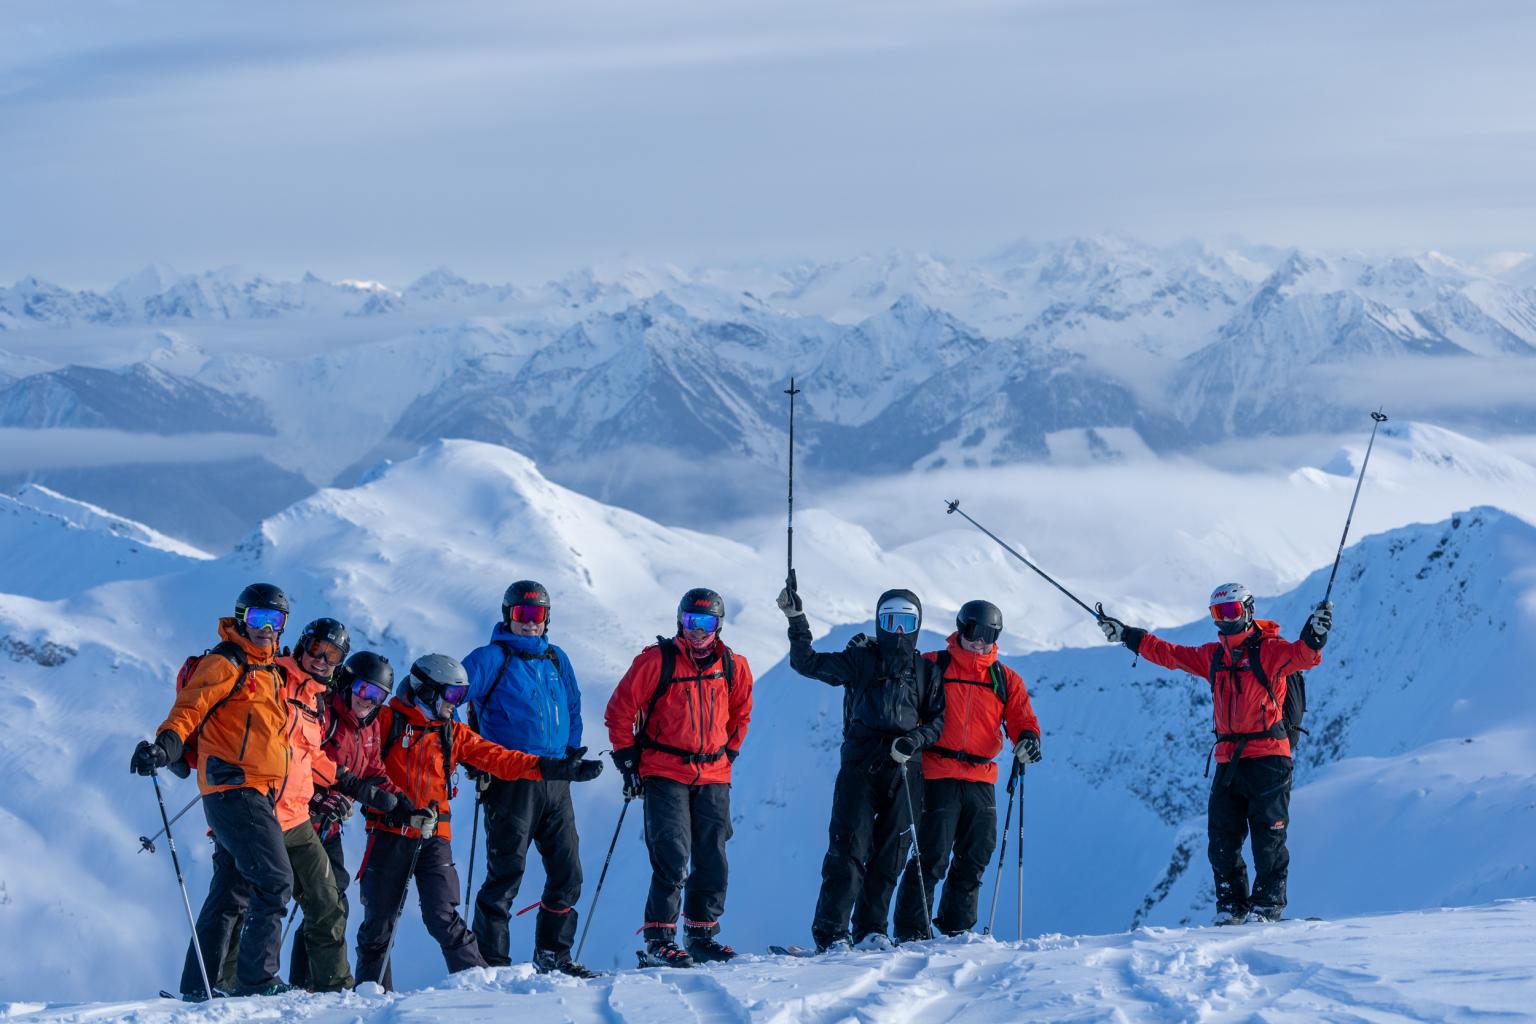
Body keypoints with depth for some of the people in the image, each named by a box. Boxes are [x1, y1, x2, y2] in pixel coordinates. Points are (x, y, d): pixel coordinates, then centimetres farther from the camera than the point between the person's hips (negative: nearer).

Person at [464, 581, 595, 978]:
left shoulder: (556, 660, 17)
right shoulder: (491, 658, -2)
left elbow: (572, 708, 29)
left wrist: (572, 749, 14)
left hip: (555, 782, 6)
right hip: (511, 782, -6)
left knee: (567, 873, 6)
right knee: (506, 874, -6)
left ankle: (553, 955, 17)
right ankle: (492, 960, -1)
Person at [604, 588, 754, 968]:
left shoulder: (733, 666, 6)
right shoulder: (657, 661, -7)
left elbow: (740, 714, 23)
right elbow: (620, 710, -1)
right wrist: (627, 760, -2)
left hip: (713, 776, 5)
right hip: (665, 774, -5)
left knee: (712, 860, 7)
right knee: (672, 857, -13)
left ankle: (702, 934, 19)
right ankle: (659, 939, -7)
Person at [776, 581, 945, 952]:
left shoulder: (926, 671, 14)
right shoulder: (860, 660, 8)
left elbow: (938, 720, 12)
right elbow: (807, 663, 3)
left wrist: (913, 741, -7)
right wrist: (796, 620, -8)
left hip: (904, 771, 3)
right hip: (860, 768, -3)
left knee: (889, 854, 3)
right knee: (848, 850, -9)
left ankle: (871, 929, 11)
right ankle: (830, 932, -8)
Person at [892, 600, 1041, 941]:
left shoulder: (1006, 680, 15)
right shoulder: (932, 666, 5)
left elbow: (1022, 721, 8)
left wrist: (1028, 739, -15)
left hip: (981, 781, 5)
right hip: (938, 776, -5)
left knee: (974, 860, 9)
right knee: (932, 857, -8)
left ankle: (957, 929, 19)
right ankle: (910, 931, -4)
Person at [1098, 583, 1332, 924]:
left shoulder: (1270, 650, -3)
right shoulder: (1213, 656, 16)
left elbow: (1302, 655, -20)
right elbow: (1168, 653, 24)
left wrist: (1315, 636, -42)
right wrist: (1127, 635, 24)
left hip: (1268, 756, -6)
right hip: (1229, 759, 6)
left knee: (1268, 833, -6)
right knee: (1222, 835, 4)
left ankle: (1268, 904, -1)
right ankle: (1232, 905, 10)